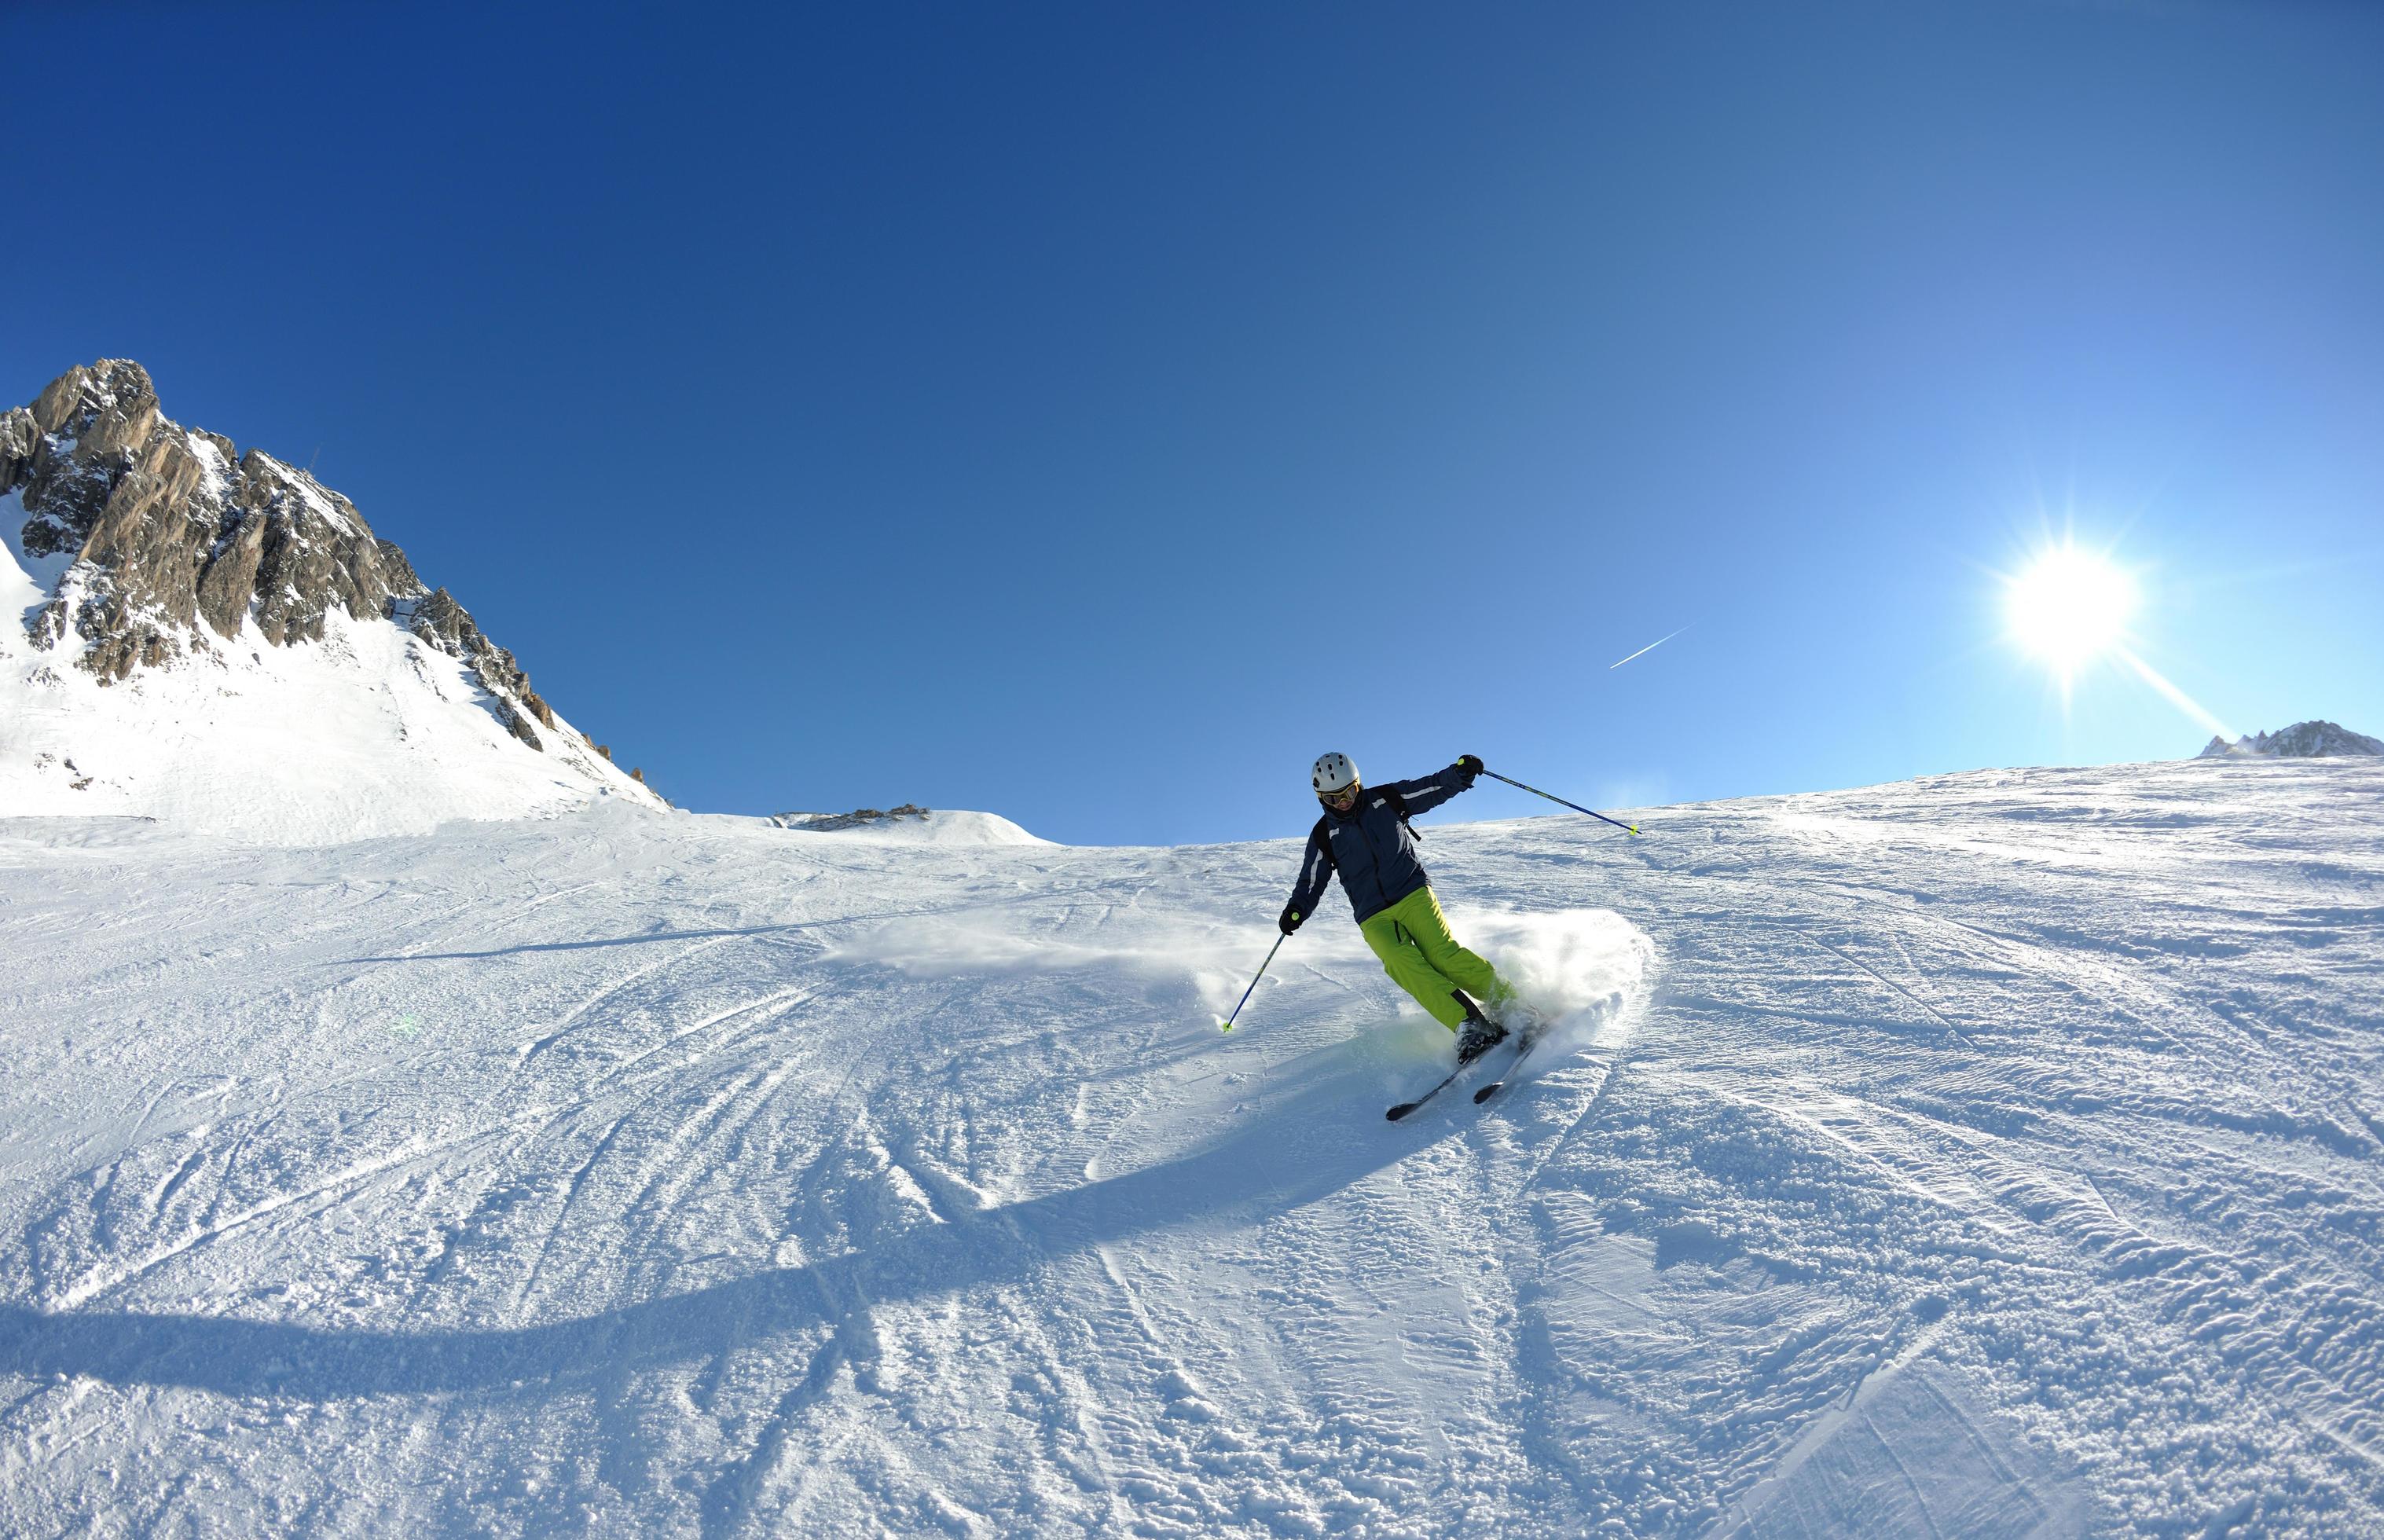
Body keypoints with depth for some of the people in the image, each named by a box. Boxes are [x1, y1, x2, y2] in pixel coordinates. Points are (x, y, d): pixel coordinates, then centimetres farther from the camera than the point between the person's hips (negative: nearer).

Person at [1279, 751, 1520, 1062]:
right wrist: (1296, 911, -7)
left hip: (1413, 894, 0)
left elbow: (1434, 788, 9)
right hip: (1374, 917, 1)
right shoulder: (1324, 836, 6)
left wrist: (1460, 773, -10)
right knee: (1402, 963, -27)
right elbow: (1311, 883, 11)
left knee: (1443, 955, -23)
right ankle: (1470, 1025, -34)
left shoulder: (1386, 799, 4)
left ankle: (1512, 1004, -12)